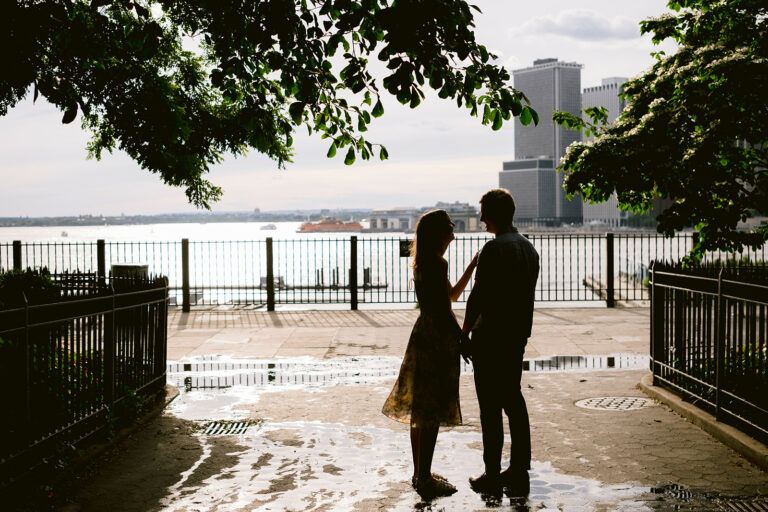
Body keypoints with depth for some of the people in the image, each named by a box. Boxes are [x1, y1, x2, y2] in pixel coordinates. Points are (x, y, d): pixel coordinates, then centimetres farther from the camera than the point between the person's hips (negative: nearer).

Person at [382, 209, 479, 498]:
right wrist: (460, 339, -18)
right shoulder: (437, 264, -17)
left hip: (424, 337, 10)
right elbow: (440, 310, -22)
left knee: (421, 410, 15)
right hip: (439, 338, -10)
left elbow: (451, 295, 24)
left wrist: (473, 266, 24)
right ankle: (425, 479, 4)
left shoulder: (424, 263, 13)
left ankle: (420, 474, 24)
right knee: (432, 412, -3)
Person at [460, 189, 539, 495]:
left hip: (491, 338, -8)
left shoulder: (495, 248, -16)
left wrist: (464, 334, -8)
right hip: (518, 337, 8)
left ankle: (492, 476, 1)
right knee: (513, 401, 13)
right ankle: (519, 470, 17)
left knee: (490, 407, -3)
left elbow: (478, 297, -17)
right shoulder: (529, 248, 11)